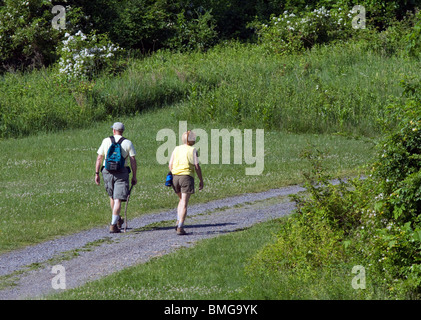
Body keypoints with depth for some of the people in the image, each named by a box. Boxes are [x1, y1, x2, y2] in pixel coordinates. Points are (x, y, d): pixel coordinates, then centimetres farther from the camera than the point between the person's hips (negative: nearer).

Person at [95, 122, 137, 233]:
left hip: (107, 171, 2)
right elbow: (133, 161, -3)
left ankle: (117, 220, 34)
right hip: (122, 173, -2)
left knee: (112, 196, 23)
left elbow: (99, 158, 3)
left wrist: (97, 174, 8)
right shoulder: (128, 143, 1)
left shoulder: (106, 141, 4)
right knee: (118, 199, -5)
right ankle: (113, 225, -15)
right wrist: (134, 176, 3)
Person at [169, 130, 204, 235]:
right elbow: (197, 166, -7)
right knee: (184, 203, -3)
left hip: (175, 176, 5)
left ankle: (178, 223, 9)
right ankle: (180, 228, -10)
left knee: (181, 200, 22)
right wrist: (201, 180, 1)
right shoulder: (192, 150, -4)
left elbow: (170, 165, 8)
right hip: (187, 176, -5)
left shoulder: (176, 149, 9)